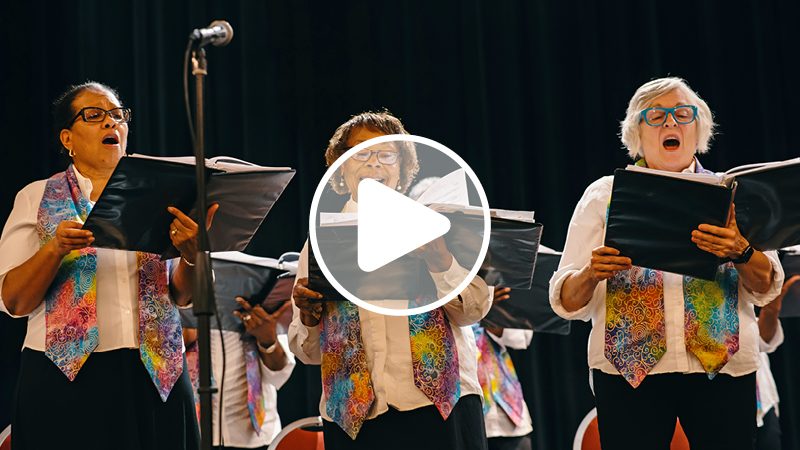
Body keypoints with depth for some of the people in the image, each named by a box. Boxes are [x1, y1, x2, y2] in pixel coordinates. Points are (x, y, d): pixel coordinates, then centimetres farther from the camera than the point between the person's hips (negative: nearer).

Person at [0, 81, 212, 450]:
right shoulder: (38, 198, 6)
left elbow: (182, 295, 6)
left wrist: (191, 252, -15)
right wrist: (55, 249, -18)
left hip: (156, 376, 2)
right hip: (67, 377, -2)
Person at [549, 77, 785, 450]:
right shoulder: (604, 195, 9)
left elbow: (766, 288, -1)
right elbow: (566, 301, 4)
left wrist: (740, 252, -21)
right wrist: (592, 275, -18)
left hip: (722, 367, 1)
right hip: (628, 365, -1)